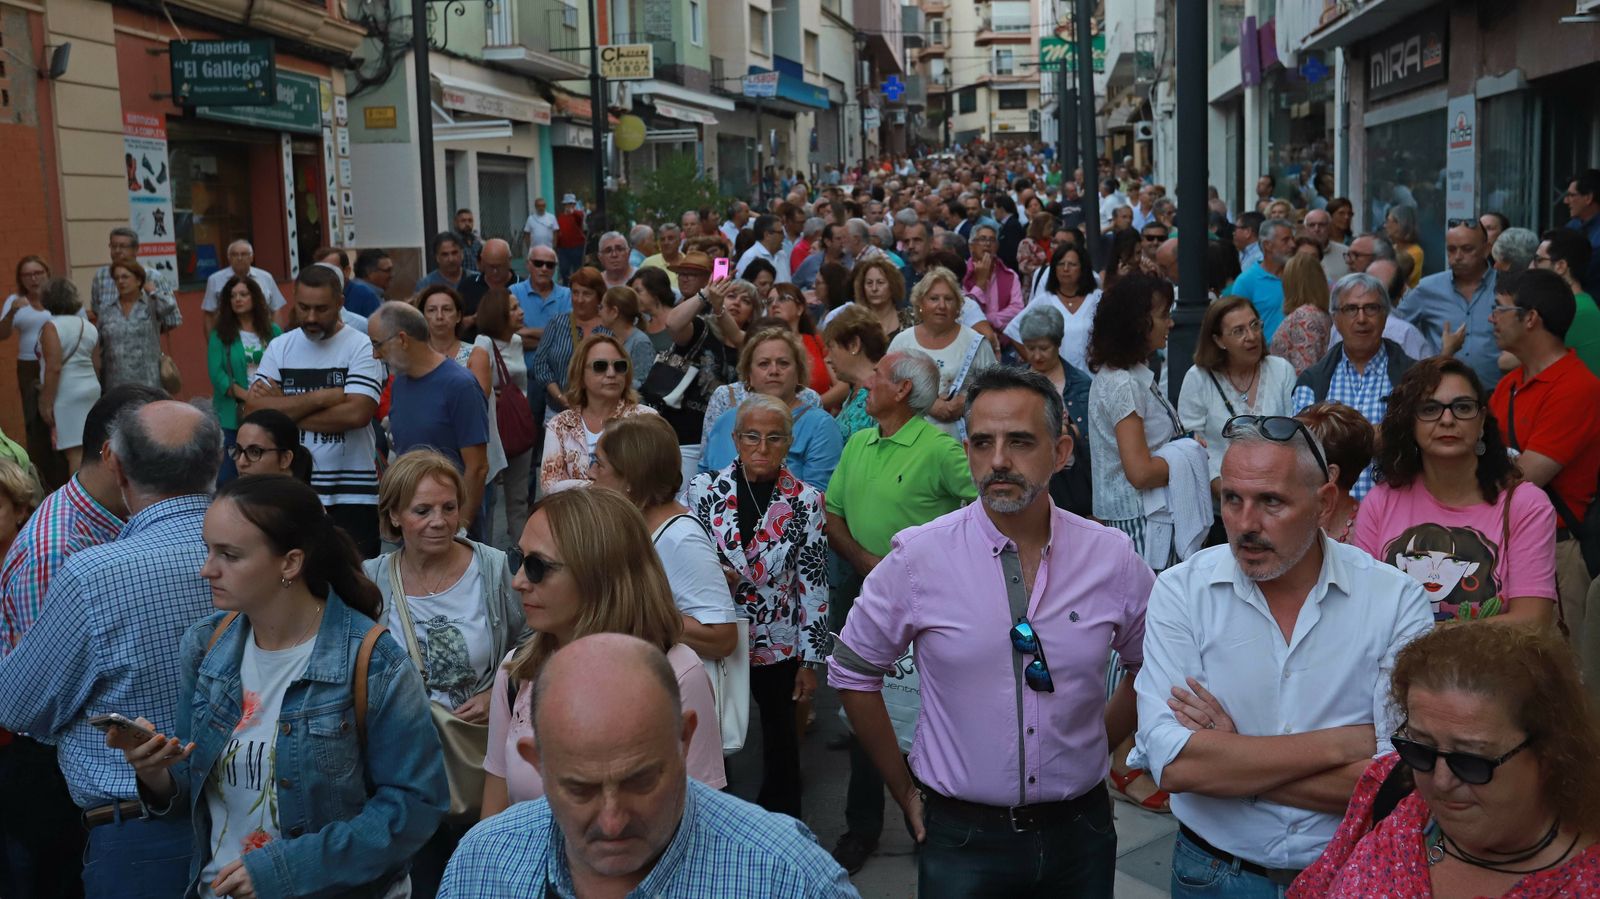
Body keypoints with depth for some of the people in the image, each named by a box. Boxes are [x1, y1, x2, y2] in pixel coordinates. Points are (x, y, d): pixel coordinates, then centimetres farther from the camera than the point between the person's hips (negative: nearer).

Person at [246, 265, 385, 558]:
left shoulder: (361, 347, -4)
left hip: (353, 493, -3)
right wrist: (322, 397, -12)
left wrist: (284, 410, -8)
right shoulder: (279, 348, 8)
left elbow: (356, 413, -18)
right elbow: (253, 410, -4)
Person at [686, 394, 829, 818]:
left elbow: (814, 585, -6)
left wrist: (811, 660, -5)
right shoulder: (704, 488, -6)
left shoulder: (806, 501, -8)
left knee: (780, 735, 16)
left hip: (779, 644, 0)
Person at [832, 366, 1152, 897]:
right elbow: (852, 672, -2)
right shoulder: (918, 558, -11)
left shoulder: (1113, 559, -5)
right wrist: (904, 790, 1)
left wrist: (1097, 748, 6)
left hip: (1080, 830, 2)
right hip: (962, 835, -2)